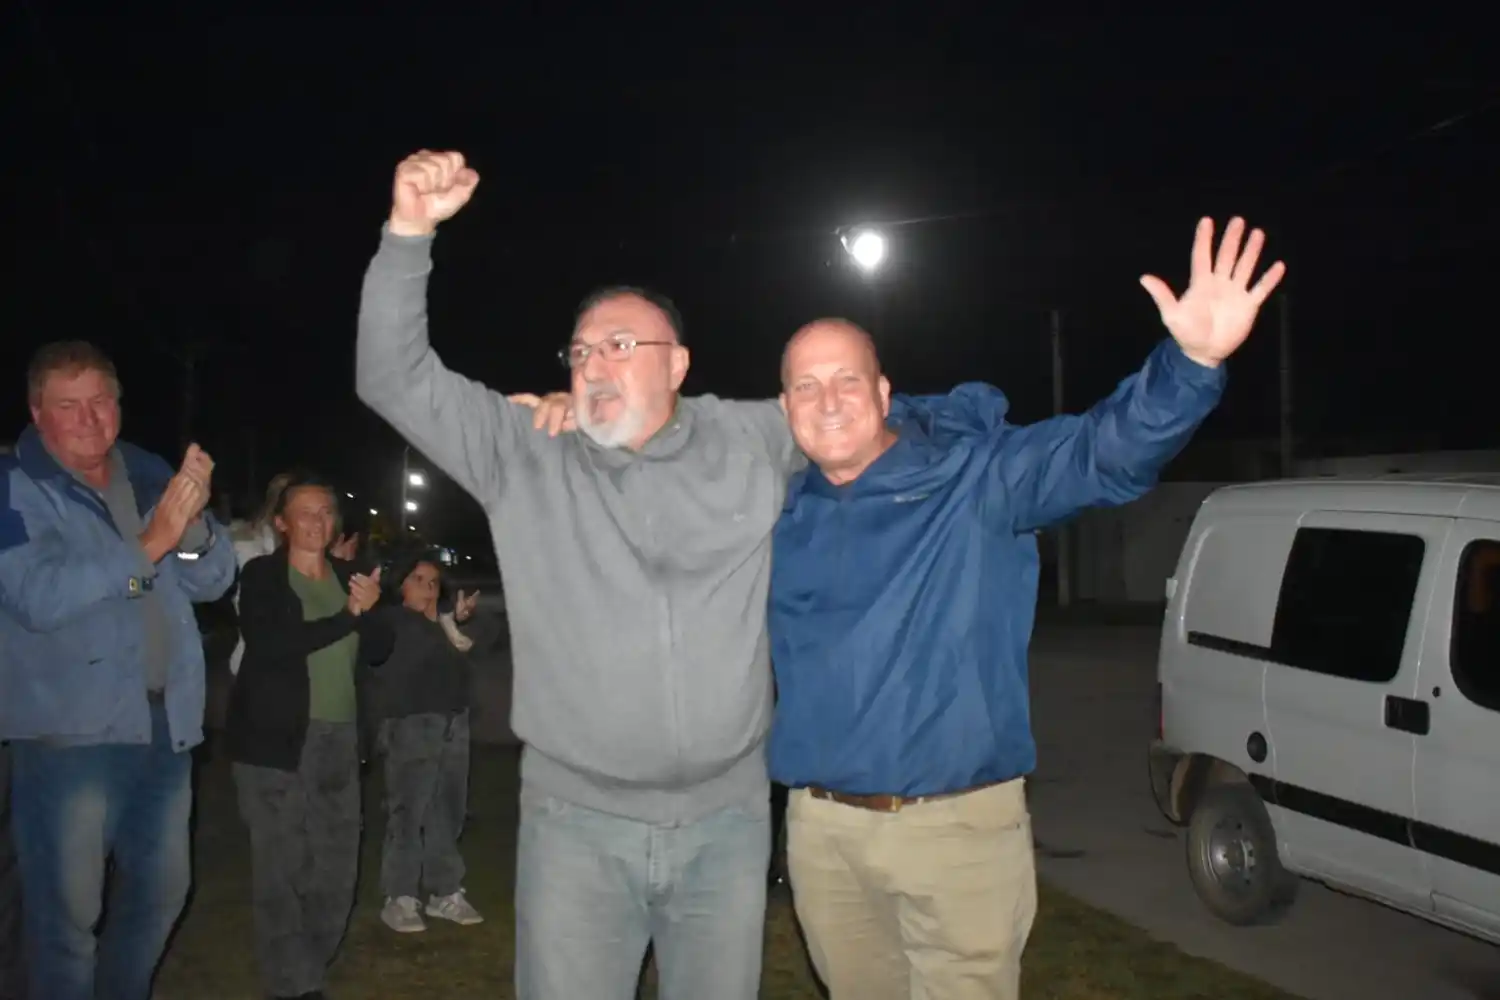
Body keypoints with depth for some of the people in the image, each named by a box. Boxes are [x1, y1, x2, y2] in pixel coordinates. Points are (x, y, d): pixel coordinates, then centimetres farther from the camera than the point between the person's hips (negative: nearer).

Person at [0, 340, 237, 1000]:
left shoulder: (152, 476, 9)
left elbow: (213, 581, 6)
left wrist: (192, 521, -14)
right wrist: (149, 545, -24)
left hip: (166, 725, 6)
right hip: (69, 730, -5)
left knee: (161, 893, 17)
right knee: (67, 912, 2)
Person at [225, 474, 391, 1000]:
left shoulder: (347, 575, 11)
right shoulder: (262, 575, -3)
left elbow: (379, 650, 7)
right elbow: (269, 644, -19)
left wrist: (369, 610, -13)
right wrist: (346, 617, -16)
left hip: (339, 738, 5)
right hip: (275, 739, -5)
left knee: (336, 870, 9)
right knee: (281, 868, -2)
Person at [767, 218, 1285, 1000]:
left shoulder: (976, 477, -7)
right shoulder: (780, 509, 5)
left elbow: (1107, 452, -21)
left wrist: (1192, 362, -38)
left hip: (959, 823, -4)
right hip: (821, 828, 4)